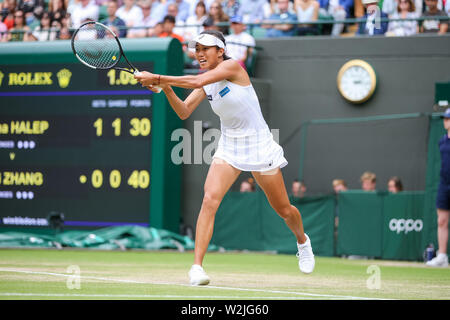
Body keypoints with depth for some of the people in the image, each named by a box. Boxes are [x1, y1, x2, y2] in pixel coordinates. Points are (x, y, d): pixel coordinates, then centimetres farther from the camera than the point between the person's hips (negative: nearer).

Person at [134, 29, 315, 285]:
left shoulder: (232, 67, -17)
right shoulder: (206, 82, 2)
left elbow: (197, 82, -32)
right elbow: (184, 112, -5)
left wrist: (159, 78, -33)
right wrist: (166, 88, -20)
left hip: (259, 147, -4)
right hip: (229, 147, 4)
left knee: (284, 210, 9)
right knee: (210, 199, -20)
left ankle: (303, 241, 44)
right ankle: (197, 267, -23)